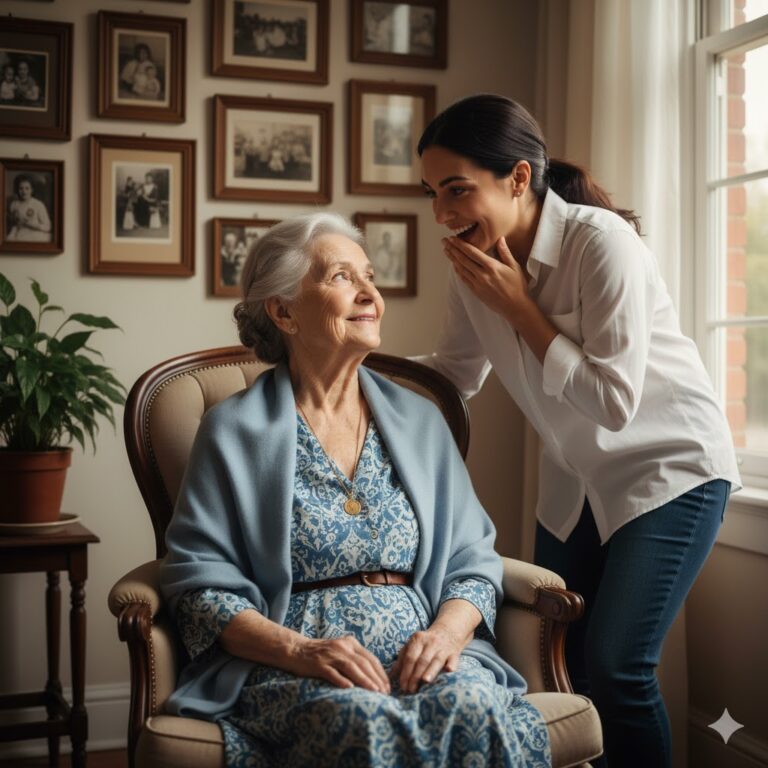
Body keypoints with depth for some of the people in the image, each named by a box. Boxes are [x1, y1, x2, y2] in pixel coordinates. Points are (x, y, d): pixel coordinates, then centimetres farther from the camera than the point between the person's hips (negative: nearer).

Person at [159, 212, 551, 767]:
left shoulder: (420, 422, 15)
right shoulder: (234, 430, 4)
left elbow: (473, 563, 13)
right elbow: (200, 581, -2)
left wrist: (446, 632, -9)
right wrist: (299, 650, -18)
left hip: (418, 654, 3)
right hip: (286, 671, -3)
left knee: (474, 710, -30)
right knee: (366, 722, -36)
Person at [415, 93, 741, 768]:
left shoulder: (601, 242, -25)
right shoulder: (477, 263, -6)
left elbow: (613, 401, -25)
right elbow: (455, 375, 5)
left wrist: (518, 306, -24)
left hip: (669, 466, -6)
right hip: (576, 478, 7)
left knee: (614, 668, -14)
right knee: (556, 661, 9)